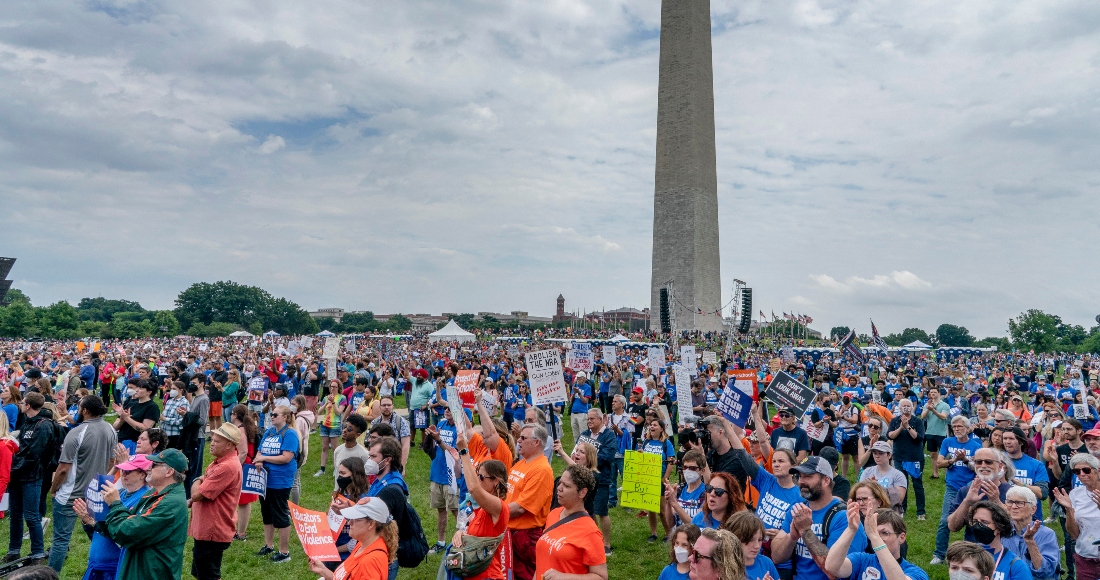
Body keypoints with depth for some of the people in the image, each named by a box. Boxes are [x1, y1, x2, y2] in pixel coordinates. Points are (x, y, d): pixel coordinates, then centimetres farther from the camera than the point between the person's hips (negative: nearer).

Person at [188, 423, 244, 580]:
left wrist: (197, 480, -4)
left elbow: (196, 494, -25)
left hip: (212, 532, -10)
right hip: (205, 529, 10)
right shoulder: (221, 461, 10)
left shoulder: (227, 466, -26)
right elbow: (202, 493, 22)